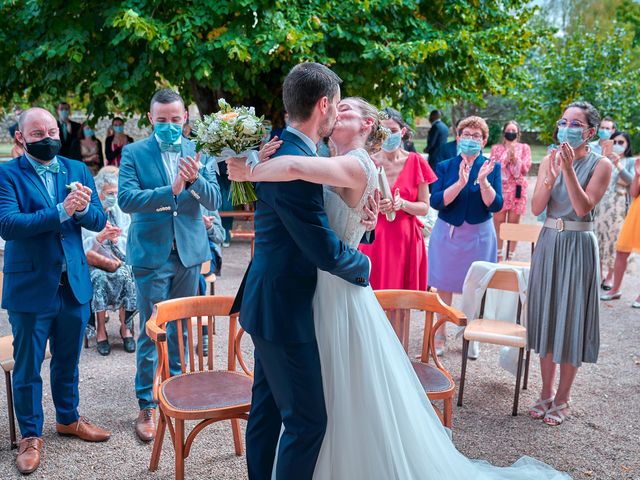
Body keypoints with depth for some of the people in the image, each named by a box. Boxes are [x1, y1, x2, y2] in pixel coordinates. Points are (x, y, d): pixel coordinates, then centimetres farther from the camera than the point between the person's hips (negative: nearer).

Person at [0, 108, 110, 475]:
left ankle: (68, 418, 38)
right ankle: (31, 435, 25)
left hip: (74, 284, 4)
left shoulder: (78, 170, 6)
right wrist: (61, 212, -30)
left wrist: (84, 209, -21)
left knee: (68, 361, 19)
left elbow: (99, 222, 1)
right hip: (31, 288, -4)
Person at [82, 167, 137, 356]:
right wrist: (100, 237, -26)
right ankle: (100, 330, -23)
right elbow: (79, 246, -9)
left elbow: (129, 242, 6)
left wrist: (115, 239, -15)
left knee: (124, 275, -29)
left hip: (119, 260, 3)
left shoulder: (121, 211, 10)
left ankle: (125, 327, -18)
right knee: (99, 277, -34)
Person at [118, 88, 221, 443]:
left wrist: (195, 179, -25)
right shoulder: (134, 153, -4)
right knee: (150, 332, 3)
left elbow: (214, 201, -5)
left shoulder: (198, 152, 3)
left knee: (181, 328, 17)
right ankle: (147, 405, 14)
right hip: (151, 254, -3)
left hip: (189, 252, 3)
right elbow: (125, 199, -17)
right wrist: (171, 191, -30)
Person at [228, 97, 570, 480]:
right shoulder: (335, 166, 12)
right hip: (321, 290, 8)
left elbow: (295, 166, -33)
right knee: (327, 400, 20)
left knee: (354, 401, 6)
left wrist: (250, 173, -17)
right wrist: (264, 164, -11)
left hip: (339, 294, -8)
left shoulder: (356, 165, -16)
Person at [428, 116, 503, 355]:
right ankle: (440, 335, 23)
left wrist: (483, 181, -25)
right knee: (444, 286, 8)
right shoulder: (445, 167, -1)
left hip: (479, 236, 0)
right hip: (447, 234, 0)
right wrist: (460, 183, -26)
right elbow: (436, 202, -14)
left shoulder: (492, 167, -1)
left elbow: (495, 205, -10)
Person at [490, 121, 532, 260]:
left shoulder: (524, 148, 9)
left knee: (513, 224, 1)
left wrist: (515, 157, -13)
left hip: (517, 189, 0)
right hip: (500, 189, 0)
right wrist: (506, 157, -10)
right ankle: (498, 255, 5)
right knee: (498, 223, -3)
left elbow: (525, 169, 0)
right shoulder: (496, 148, 11)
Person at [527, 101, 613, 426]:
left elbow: (583, 207, -17)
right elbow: (536, 208, -4)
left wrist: (569, 169, -23)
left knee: (571, 318, 3)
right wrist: (551, 176, -17)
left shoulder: (601, 165, -5)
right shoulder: (549, 161, 4)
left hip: (579, 246, -4)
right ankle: (547, 391, 25)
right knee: (546, 315, 10)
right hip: (549, 242, 4)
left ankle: (562, 398, 18)